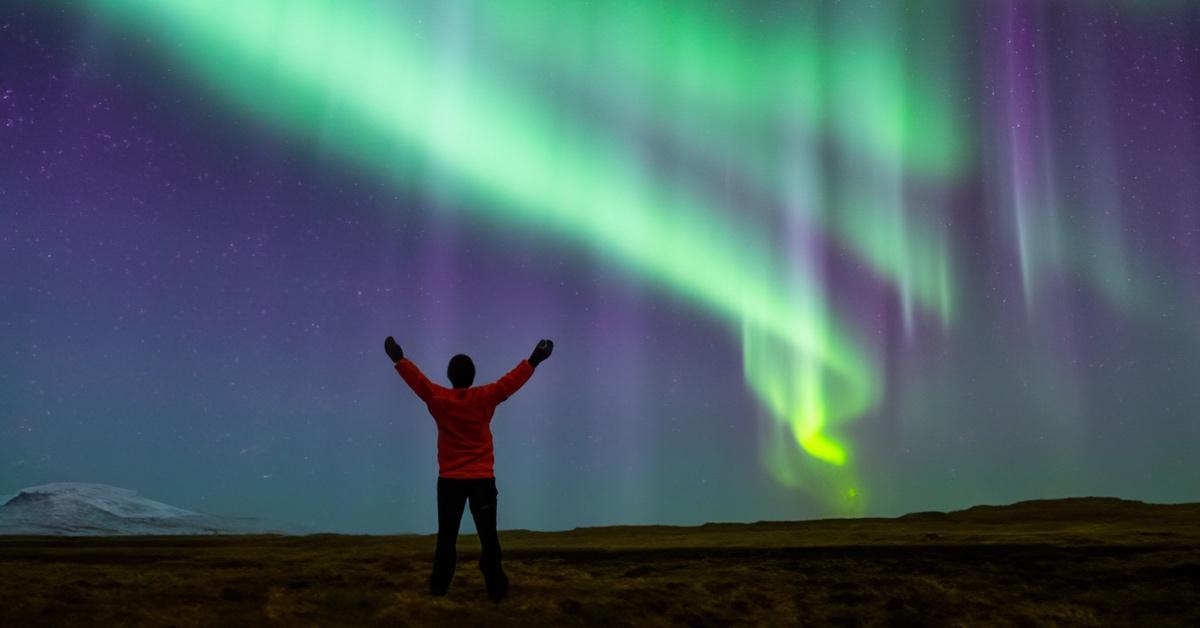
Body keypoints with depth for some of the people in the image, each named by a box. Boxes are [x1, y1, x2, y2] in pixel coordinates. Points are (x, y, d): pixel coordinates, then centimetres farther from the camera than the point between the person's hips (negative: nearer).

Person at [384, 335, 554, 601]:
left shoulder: (438, 399, -5)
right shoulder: (485, 398, -6)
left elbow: (416, 378, 1)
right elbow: (512, 381, -6)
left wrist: (399, 359, 11)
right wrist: (533, 360, -1)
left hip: (450, 480, 1)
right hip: (482, 479, -1)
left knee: (447, 536, 11)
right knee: (488, 536, 3)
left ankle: (439, 586, 16)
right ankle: (496, 588, 3)